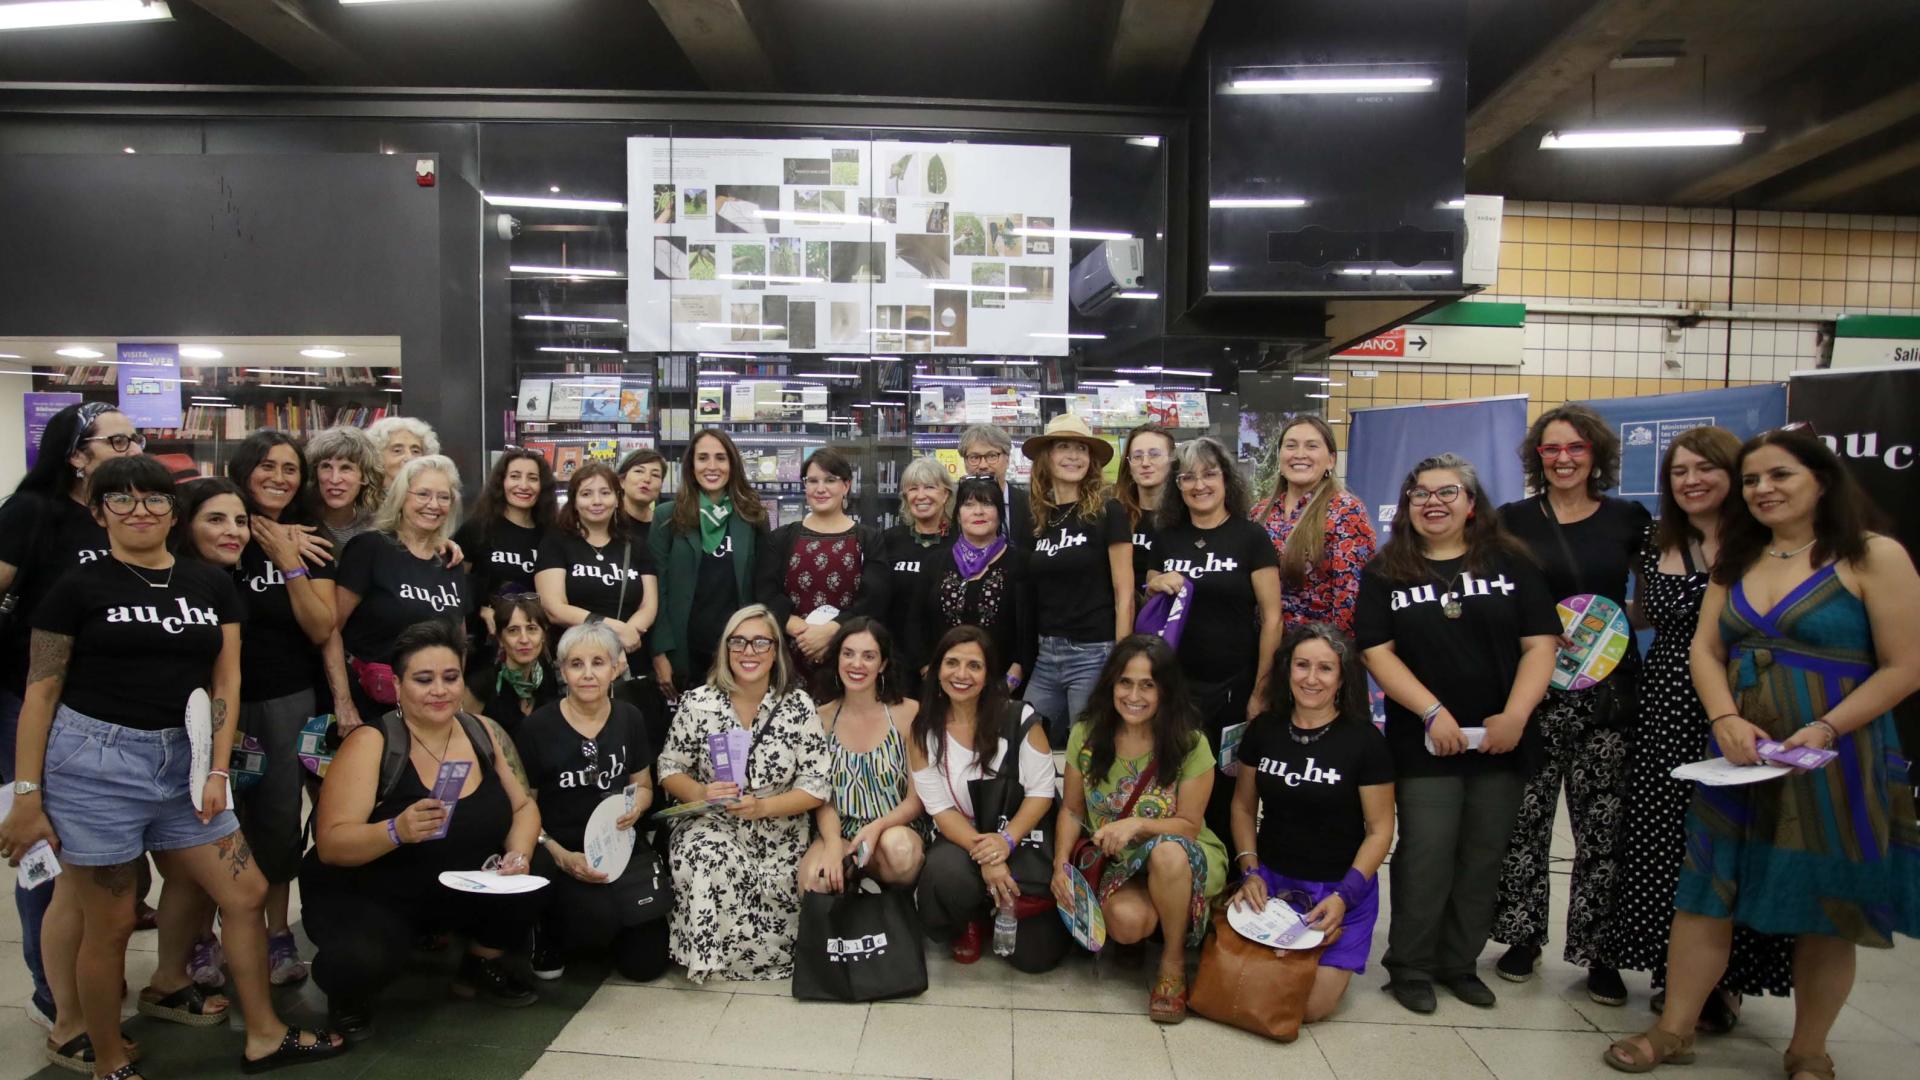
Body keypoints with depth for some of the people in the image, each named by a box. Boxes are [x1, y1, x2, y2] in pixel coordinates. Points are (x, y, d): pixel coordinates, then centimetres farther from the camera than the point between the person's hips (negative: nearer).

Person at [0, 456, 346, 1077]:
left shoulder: (211, 584, 8)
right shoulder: (78, 588, -2)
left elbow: (225, 682, 7)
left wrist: (218, 772, -1)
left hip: (181, 761, 4)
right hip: (94, 763, -4)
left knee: (246, 892, 5)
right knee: (110, 922, 4)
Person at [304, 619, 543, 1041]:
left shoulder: (482, 733, -3)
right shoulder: (371, 742, -18)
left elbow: (524, 807, 3)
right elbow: (330, 843, -22)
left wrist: (518, 855, -18)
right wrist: (397, 831, -41)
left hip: (461, 891, 5)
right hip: (365, 897, -4)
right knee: (364, 961, -34)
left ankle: (481, 966, 11)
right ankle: (348, 992, 6)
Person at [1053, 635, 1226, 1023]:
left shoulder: (1190, 745, -12)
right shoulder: (1086, 736, -3)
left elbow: (1189, 826, -8)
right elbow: (1071, 809, 5)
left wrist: (1138, 824, -27)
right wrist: (1062, 862, -11)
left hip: (1183, 862, -1)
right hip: (1116, 862, 1)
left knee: (1167, 852, -39)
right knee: (1127, 920, -33)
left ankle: (1173, 965, -14)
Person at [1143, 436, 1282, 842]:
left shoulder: (1251, 538, -5)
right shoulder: (1167, 538, 7)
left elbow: (1271, 618, -8)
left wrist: (1260, 692, -11)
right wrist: (1155, 586, -7)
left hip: (1235, 687, -3)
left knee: (1229, 792, 8)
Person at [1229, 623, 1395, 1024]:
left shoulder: (1365, 741, -10)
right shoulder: (1264, 729, 1)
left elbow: (1379, 830, -7)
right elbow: (1243, 805, 10)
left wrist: (1344, 896, -17)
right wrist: (1249, 870, -4)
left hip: (1339, 889, -3)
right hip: (1270, 880, 3)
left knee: (1310, 1005, -12)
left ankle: (1339, 966, 20)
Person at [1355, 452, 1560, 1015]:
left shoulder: (1511, 562, 5)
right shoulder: (1385, 572, 3)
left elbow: (1540, 645, 0)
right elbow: (1377, 652, -4)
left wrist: (1515, 715, -13)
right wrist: (1433, 711, -15)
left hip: (1501, 741, 2)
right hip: (1423, 743, -2)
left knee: (1482, 860, 9)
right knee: (1425, 857, -1)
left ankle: (1460, 963, 25)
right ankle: (1410, 967, 15)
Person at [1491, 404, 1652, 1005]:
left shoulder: (1630, 520, 7)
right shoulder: (1513, 520, 4)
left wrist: (1613, 621, -3)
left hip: (1610, 690, 1)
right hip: (1534, 688, 0)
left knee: (1603, 825, 3)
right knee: (1525, 818, 4)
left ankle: (1598, 952, 15)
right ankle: (1522, 936, 19)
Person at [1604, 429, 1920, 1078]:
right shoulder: (1738, 559, 10)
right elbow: (1705, 650, 6)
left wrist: (1824, 729, -20)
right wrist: (1726, 720, -11)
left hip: (1833, 759, -4)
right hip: (1740, 756, 4)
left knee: (1826, 910, 8)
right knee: (1706, 892, 5)